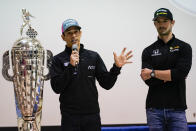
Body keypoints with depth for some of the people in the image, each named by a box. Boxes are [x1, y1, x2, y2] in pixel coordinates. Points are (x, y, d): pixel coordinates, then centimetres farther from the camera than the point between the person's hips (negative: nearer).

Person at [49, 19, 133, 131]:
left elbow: (106, 84, 6)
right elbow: (57, 88, -9)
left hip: (92, 115, 2)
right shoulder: (58, 60, 1)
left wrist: (117, 67, -9)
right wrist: (70, 66, -17)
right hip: (70, 117, -2)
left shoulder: (94, 56, 8)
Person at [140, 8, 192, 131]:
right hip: (154, 109, 2)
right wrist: (172, 76, -8)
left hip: (177, 109, -1)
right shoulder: (148, 51, 9)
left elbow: (181, 73, -12)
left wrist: (153, 73, -8)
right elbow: (148, 80, -3)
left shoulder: (184, 47, 4)